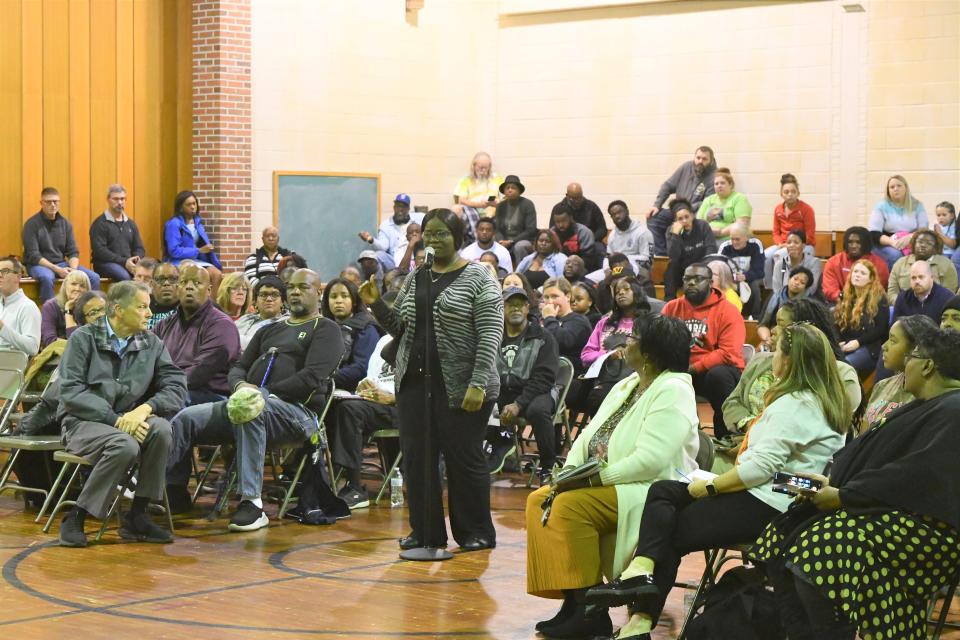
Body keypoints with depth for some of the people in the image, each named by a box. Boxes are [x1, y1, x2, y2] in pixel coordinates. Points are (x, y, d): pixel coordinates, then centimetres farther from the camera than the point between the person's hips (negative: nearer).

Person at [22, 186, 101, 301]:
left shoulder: (65, 223, 7)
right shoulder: (32, 224, -8)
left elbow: (73, 252, 7)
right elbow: (33, 256, -14)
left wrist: (73, 269, -15)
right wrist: (57, 270, -23)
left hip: (61, 263, 5)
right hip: (39, 264, -5)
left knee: (94, 278, -14)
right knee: (47, 277, -40)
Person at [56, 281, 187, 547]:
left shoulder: (151, 343, 8)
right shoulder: (84, 338, -3)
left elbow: (176, 385, -1)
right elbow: (71, 390, -13)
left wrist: (145, 408, -21)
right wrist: (115, 419, -23)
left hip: (128, 419, 4)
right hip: (83, 421, -4)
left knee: (161, 429, -28)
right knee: (125, 445, -34)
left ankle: (137, 516, -16)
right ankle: (76, 517, -20)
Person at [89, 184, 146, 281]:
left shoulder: (130, 223, 20)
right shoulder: (99, 224, 2)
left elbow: (139, 248, 19)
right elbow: (99, 251, -10)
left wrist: (137, 260, -6)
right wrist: (124, 262, -18)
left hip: (129, 264, 5)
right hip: (105, 263, -5)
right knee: (124, 276, -37)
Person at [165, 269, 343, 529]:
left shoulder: (325, 329, 8)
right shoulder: (269, 330, 29)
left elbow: (311, 378, -7)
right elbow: (238, 368, 22)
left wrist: (264, 394, -13)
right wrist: (241, 385, -4)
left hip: (297, 411, -7)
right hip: (250, 401, 7)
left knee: (252, 414, -41)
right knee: (185, 419, -12)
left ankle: (252, 504, -42)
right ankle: (173, 492, -7)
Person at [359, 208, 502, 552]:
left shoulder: (478, 278, -5)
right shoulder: (415, 278, 14)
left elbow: (490, 334, -11)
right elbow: (400, 328, 17)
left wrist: (478, 384, -18)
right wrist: (377, 305, 1)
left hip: (460, 386, -6)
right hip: (415, 382, 6)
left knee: (463, 458, 0)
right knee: (417, 456, 6)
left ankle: (476, 533, 12)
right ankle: (426, 531, 15)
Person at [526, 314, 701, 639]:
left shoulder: (672, 392, -15)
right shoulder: (627, 385, 16)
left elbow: (650, 460, -25)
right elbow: (590, 435, 12)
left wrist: (596, 478, -22)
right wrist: (570, 473, -7)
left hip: (652, 491, -10)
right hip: (604, 485, 10)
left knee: (571, 505, -28)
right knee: (539, 500, -5)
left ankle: (589, 612, -22)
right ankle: (572, 602, -9)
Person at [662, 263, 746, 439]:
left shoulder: (727, 311, -4)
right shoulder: (672, 308, 11)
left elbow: (729, 353, -15)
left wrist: (693, 368, -20)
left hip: (715, 369, -3)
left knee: (718, 375, -37)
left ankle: (725, 437, -22)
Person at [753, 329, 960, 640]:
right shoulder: (925, 407, 22)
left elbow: (915, 478, -23)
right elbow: (865, 453, 20)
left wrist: (844, 496, -18)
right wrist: (831, 481, 2)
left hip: (926, 525, -11)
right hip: (890, 510, 11)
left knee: (819, 550, -31)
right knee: (782, 539, -1)